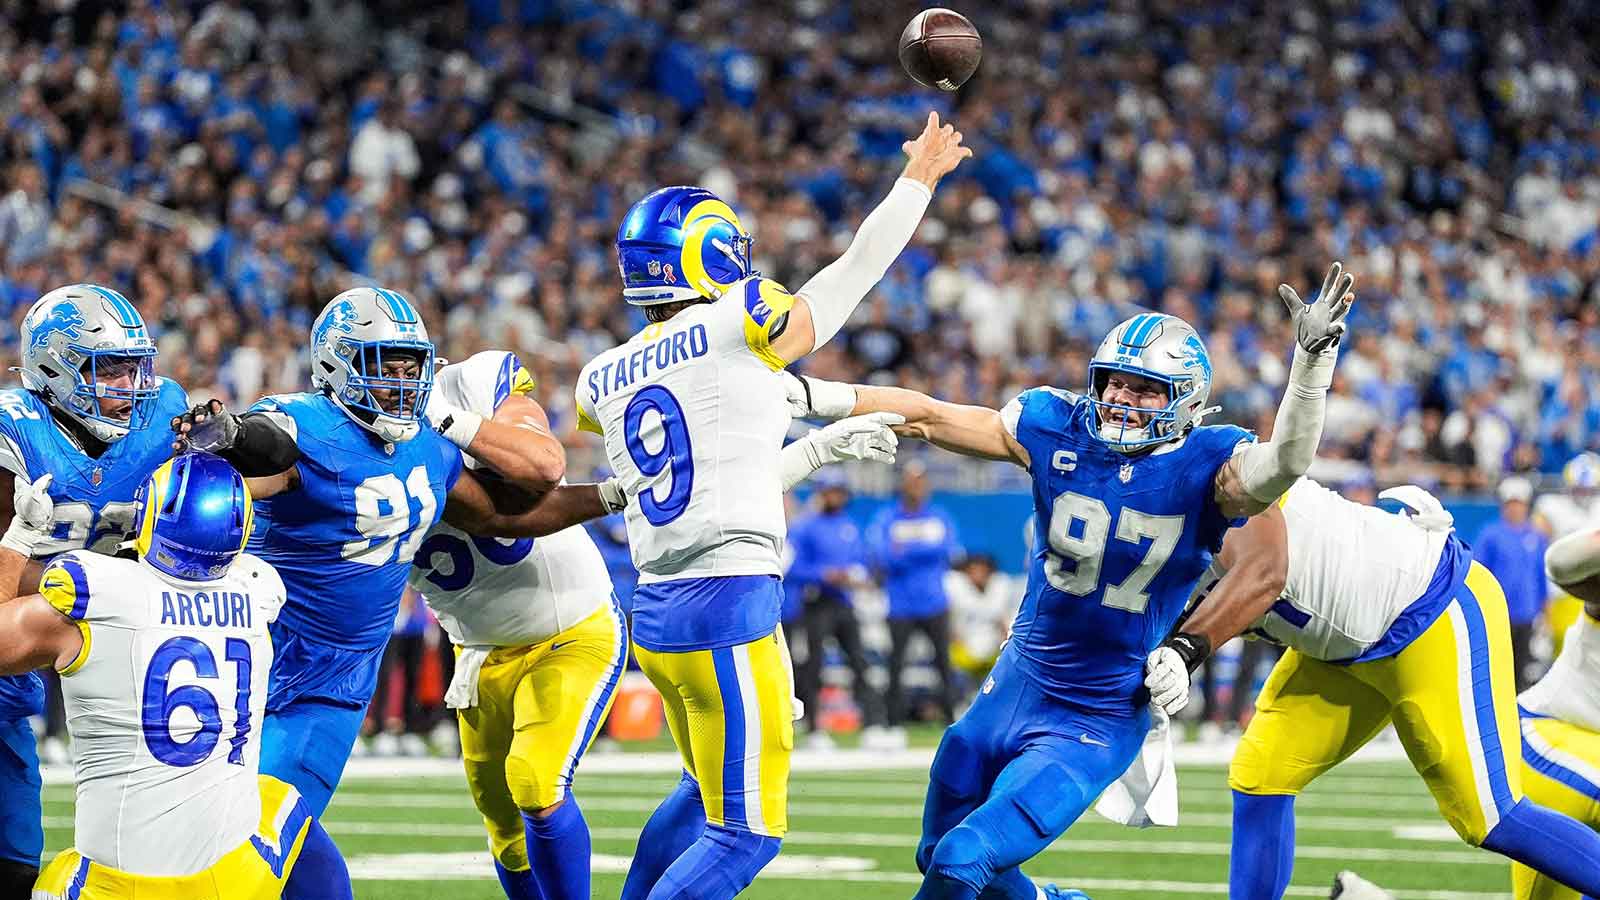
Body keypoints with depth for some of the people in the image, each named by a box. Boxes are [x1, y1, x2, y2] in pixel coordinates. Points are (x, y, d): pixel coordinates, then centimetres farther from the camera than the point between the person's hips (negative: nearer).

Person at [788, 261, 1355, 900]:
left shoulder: (1205, 468, -17)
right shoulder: (1058, 428, -8)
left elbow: (1285, 464, -37)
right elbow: (928, 416, -2)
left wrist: (1312, 358, -51)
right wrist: (807, 393, -5)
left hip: (1097, 726, -5)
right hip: (1017, 688, 5)